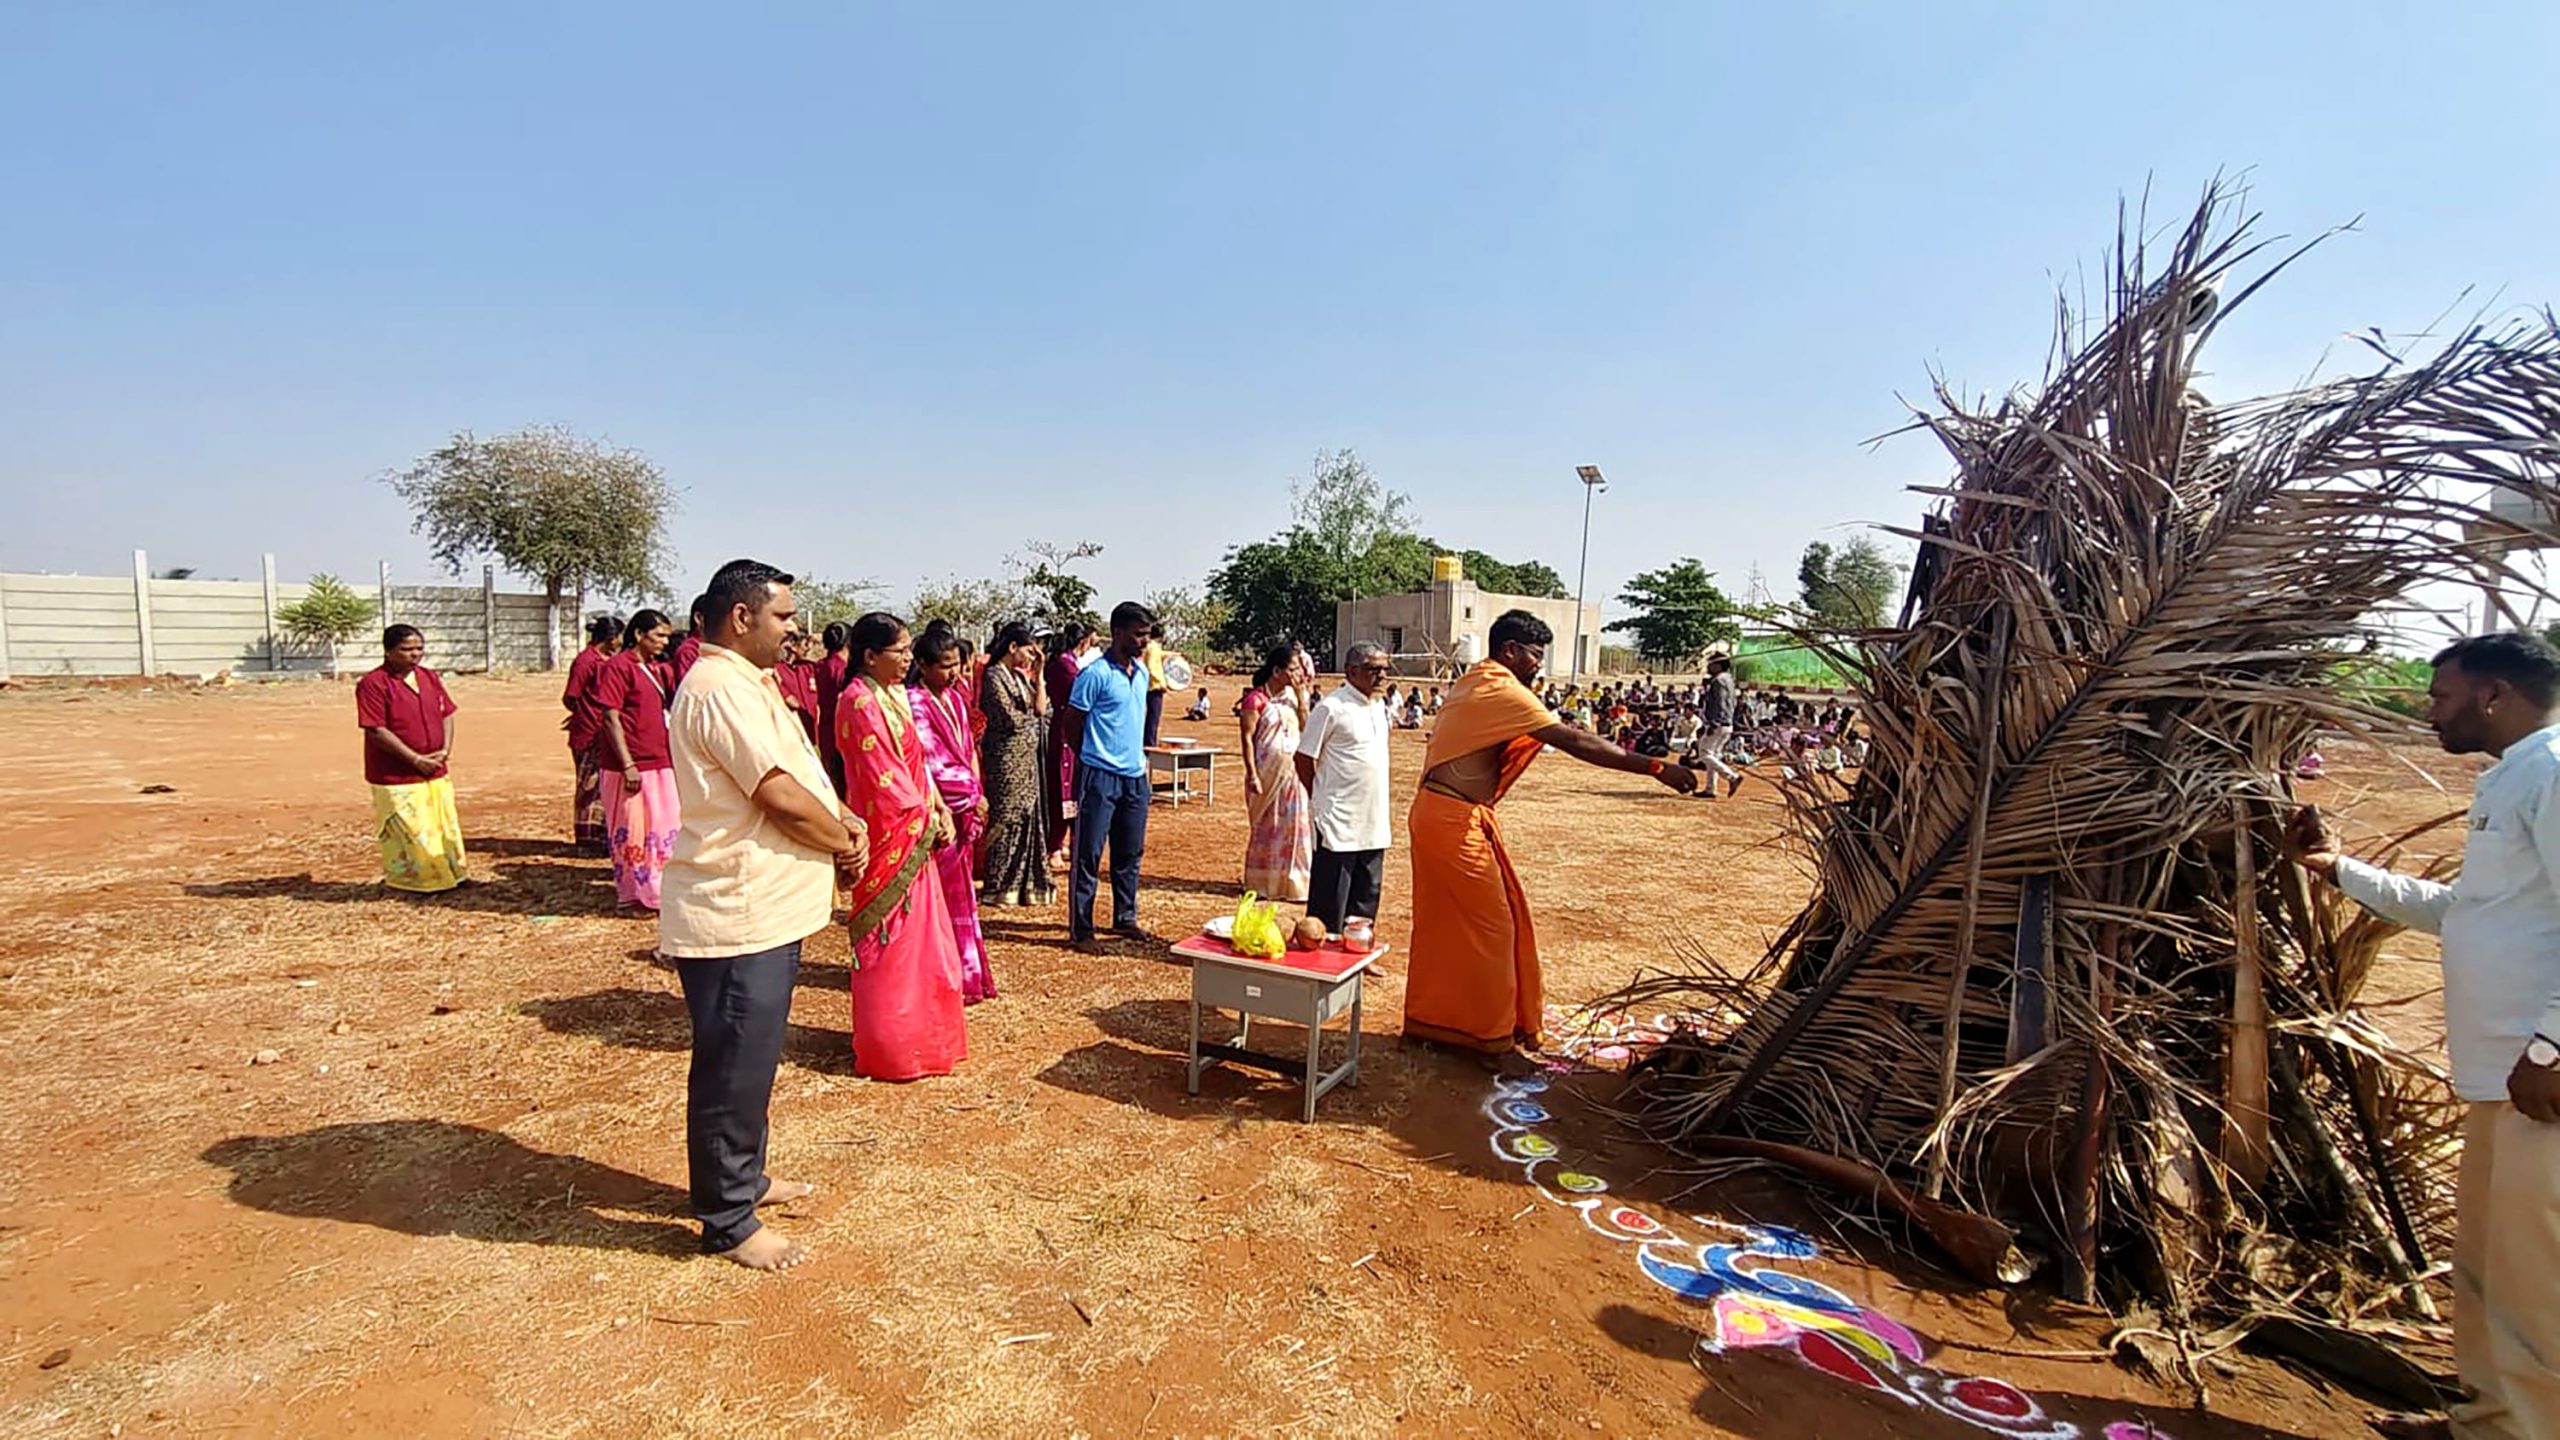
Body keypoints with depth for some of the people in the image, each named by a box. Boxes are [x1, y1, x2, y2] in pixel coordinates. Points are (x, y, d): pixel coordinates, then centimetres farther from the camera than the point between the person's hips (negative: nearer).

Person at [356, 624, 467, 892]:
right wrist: (416, 760, -17)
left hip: (437, 772, 6)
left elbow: (446, 714, 12)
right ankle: (406, 881, 13)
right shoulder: (374, 683, -12)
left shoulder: (429, 677, 9)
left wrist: (445, 750, -4)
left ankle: (446, 875, 25)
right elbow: (376, 731, -16)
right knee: (408, 832, -3)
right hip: (397, 776, -6)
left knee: (444, 827, 11)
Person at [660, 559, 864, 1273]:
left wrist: (841, 824, 1)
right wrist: (845, 844, -8)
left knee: (750, 1064, 24)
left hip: (765, 913, 11)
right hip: (737, 920, -11)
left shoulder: (748, 683, 15)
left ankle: (743, 1178, 41)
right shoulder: (723, 688, -19)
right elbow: (783, 799, -23)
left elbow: (798, 782, 17)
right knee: (734, 1072, 3)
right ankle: (728, 1222, 18)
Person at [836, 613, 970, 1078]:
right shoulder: (861, 703, -18)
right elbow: (885, 779, -20)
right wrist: (928, 820, -11)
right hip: (887, 837, -9)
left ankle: (919, 1036, 30)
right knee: (891, 944, 2)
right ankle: (890, 1050, 16)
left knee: (919, 939, 17)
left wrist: (940, 808, 3)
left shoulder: (895, 694, 10)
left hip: (913, 836, 9)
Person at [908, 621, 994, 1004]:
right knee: (944, 896, 0)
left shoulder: (954, 697, 11)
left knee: (958, 896, 15)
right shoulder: (914, 703, -13)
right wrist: (971, 796, -8)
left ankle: (963, 973, 26)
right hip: (938, 813, -8)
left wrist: (976, 798, 6)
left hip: (963, 812, 8)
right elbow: (930, 764, -16)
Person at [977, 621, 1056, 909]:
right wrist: (1034, 719, 3)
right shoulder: (994, 675, -12)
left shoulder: (1020, 675, 13)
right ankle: (998, 886, 9)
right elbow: (1011, 719, -16)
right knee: (1005, 821, -1)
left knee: (1027, 818, 10)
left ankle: (1024, 882, 19)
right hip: (1007, 759, -8)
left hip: (1026, 758, 8)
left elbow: (1040, 707, 6)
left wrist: (1038, 673, 2)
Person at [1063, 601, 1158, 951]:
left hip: (1135, 777, 8)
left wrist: (1142, 766, 15)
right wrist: (1093, 759, 0)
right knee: (1089, 854, 1)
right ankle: (1081, 929, 8)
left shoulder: (1142, 673, 11)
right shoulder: (1096, 674, -12)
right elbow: (1070, 724, -7)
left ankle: (1125, 919, 29)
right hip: (1100, 776, -7)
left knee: (1130, 853, 15)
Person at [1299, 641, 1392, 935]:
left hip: (1374, 823, 8)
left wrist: (1384, 811, 18)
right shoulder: (1332, 707, -12)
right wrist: (1320, 801, -3)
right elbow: (1304, 758, -8)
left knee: (1366, 898, 14)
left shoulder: (1379, 707, 13)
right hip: (1339, 822, -8)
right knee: (1330, 903, 1)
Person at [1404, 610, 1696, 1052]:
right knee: (1489, 924, 1)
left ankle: (1429, 1019, 27)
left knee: (1444, 922, 16)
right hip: (1454, 821, -9)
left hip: (1440, 815, 9)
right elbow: (1575, 742, -21)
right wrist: (1656, 768, -20)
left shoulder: (1474, 683, 14)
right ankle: (1489, 1031, 12)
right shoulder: (1502, 691, -16)